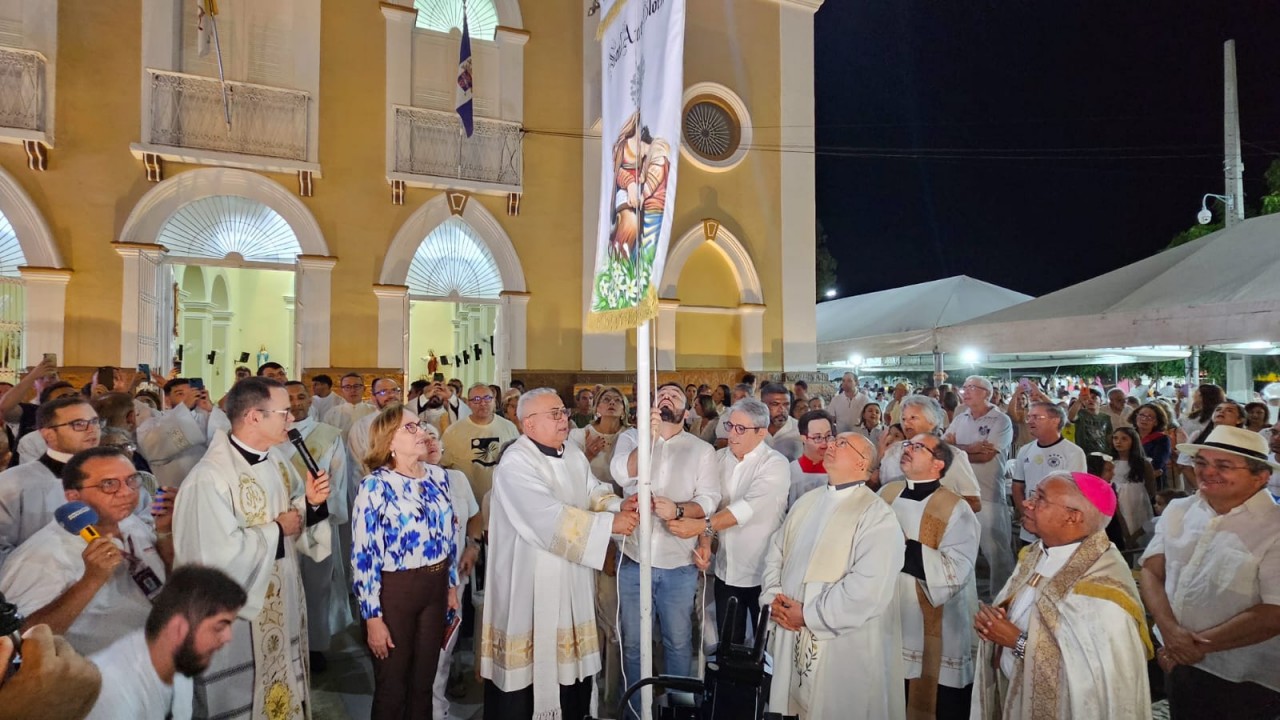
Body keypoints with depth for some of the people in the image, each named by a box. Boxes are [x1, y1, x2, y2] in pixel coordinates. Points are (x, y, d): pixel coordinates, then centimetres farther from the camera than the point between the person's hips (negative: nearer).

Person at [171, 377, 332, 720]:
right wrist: (276, 530, -19)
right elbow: (218, 553, -31)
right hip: (237, 613, -7)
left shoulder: (277, 460, 1)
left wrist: (312, 503, -12)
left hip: (282, 603, 7)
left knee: (281, 689, 22)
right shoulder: (210, 477, -24)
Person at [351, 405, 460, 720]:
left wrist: (452, 584, 14)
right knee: (392, 689, 13)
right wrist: (373, 616, -14)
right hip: (394, 590, -5)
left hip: (436, 587, 5)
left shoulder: (439, 476, 2)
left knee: (423, 682, 19)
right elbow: (363, 555, -15)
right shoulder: (375, 486, -15)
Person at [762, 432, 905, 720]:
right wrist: (773, 598, -6)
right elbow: (775, 553, 12)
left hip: (843, 650, -6)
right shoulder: (806, 502, 11)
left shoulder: (878, 516, -13)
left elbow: (869, 589, -23)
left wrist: (809, 615, -18)